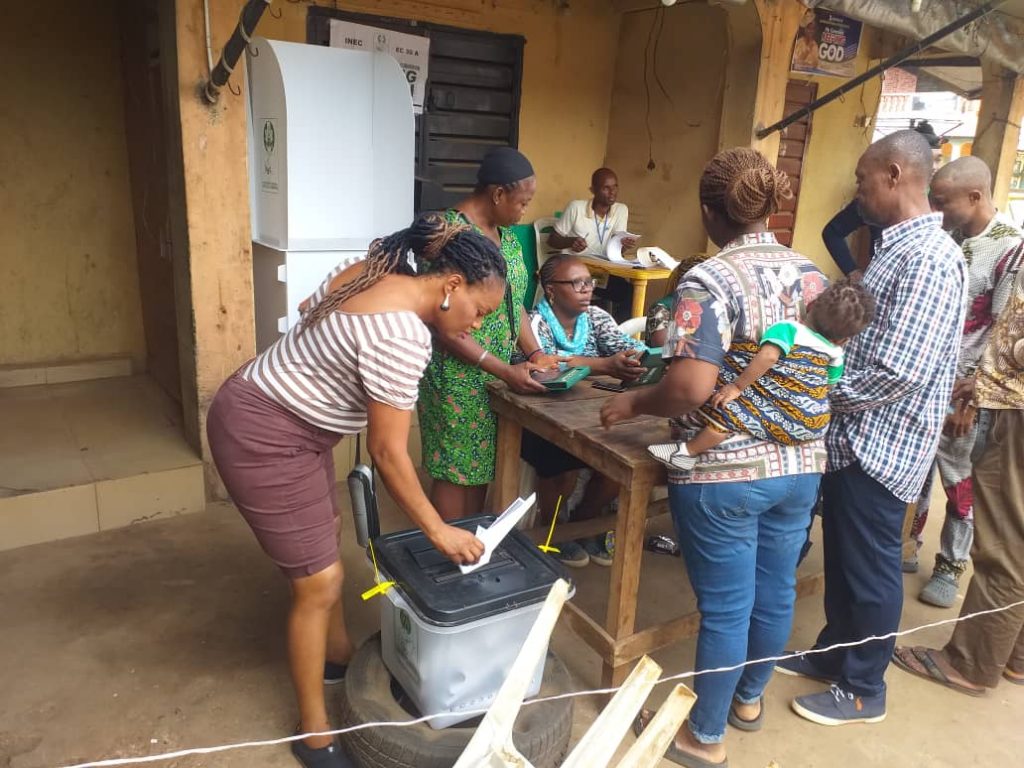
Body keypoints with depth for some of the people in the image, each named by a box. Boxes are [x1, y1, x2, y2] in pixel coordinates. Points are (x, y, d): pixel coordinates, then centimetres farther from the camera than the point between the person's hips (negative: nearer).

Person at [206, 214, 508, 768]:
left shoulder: (373, 273, 0)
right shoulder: (403, 335, -28)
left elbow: (310, 310, 16)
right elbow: (388, 453, -24)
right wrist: (438, 531, -15)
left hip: (288, 418, 10)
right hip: (263, 438, -10)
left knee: (323, 545, 22)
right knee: (320, 582, -2)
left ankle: (338, 658, 43)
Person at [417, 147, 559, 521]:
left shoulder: (506, 235, 9)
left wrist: (535, 353, 1)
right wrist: (505, 370, -23)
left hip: (499, 376, 8)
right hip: (459, 378, -8)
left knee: (481, 467, 16)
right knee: (455, 472, 3)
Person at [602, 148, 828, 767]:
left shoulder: (710, 281, -17)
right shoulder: (812, 274, 4)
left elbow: (691, 388, -27)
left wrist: (633, 402, -10)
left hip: (726, 471, -7)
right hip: (800, 464, 7)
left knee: (725, 606, 7)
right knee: (775, 592, 21)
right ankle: (749, 698, 45)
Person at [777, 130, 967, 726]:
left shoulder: (929, 259, -21)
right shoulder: (900, 248, 11)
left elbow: (896, 373, -27)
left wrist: (815, 395, -15)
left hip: (881, 446, -9)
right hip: (855, 439, 9)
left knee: (870, 569, 7)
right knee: (841, 558, 21)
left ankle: (863, 690, 26)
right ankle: (833, 654, 39)